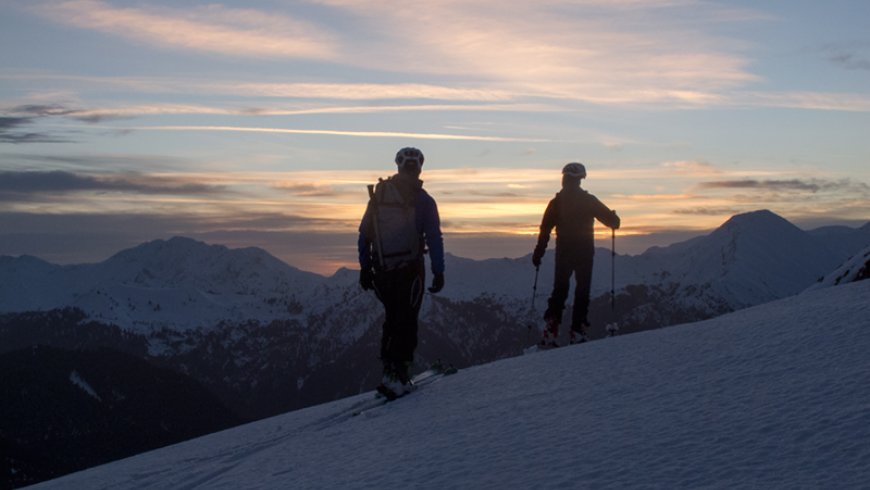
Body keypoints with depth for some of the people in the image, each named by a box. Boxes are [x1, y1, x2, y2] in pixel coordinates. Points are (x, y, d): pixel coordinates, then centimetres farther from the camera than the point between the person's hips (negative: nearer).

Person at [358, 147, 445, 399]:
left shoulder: (378, 194, 6)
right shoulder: (422, 200, -6)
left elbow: (364, 234, 9)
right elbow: (434, 238, -9)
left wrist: (365, 268, 15)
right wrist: (438, 272, -5)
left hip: (382, 271, 4)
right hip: (410, 269, -4)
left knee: (392, 319, 18)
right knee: (406, 322, 1)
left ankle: (389, 367, 17)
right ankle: (398, 375, -7)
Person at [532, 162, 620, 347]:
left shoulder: (556, 202, 0)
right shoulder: (589, 201, -3)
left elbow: (545, 229, -4)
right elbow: (612, 220, -1)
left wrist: (538, 253, 1)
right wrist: (614, 219, 23)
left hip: (563, 252, 2)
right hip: (585, 252, -1)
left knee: (559, 290, 9)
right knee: (582, 292, 4)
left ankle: (551, 332, 0)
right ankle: (578, 331, -3)